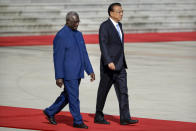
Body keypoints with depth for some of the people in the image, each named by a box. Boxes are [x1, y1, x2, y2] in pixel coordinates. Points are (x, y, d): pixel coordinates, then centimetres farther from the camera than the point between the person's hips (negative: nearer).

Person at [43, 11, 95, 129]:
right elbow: (58, 58, -14)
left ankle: (50, 112, 31)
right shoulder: (61, 36, -14)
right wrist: (59, 77, -16)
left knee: (67, 96, 16)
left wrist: (90, 71, 10)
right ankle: (78, 121, 8)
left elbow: (84, 54, 15)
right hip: (67, 73, -8)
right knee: (73, 97, -2)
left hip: (77, 73, 8)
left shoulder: (78, 34, 11)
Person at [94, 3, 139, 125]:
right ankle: (98, 117, 16)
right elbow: (103, 45, -19)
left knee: (123, 91, -2)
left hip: (120, 65, 7)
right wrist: (109, 62, -27)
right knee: (103, 91, 4)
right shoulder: (104, 26, -11)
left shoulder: (119, 25, 15)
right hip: (108, 65, -7)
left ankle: (125, 118, -6)